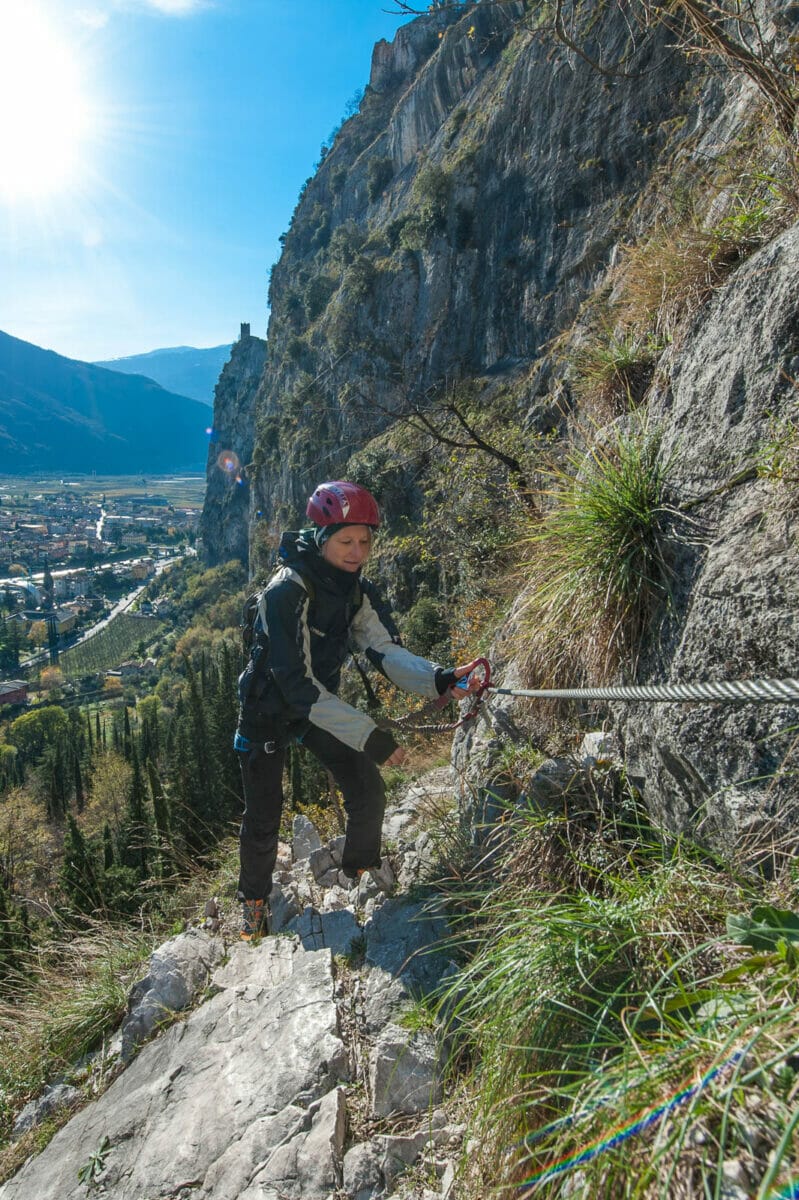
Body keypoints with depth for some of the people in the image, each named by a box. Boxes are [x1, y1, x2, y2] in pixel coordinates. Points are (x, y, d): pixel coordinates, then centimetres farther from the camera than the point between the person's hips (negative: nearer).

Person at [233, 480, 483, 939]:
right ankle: (254, 900, 29)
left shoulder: (359, 590, -9)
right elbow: (296, 682, -34)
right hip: (269, 709, -5)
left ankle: (362, 875, 25)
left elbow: (388, 652, -18)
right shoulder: (287, 591, -30)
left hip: (321, 706, 5)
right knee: (264, 817, 1)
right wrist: (370, 736, -37)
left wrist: (442, 679, -38)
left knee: (368, 790, -2)